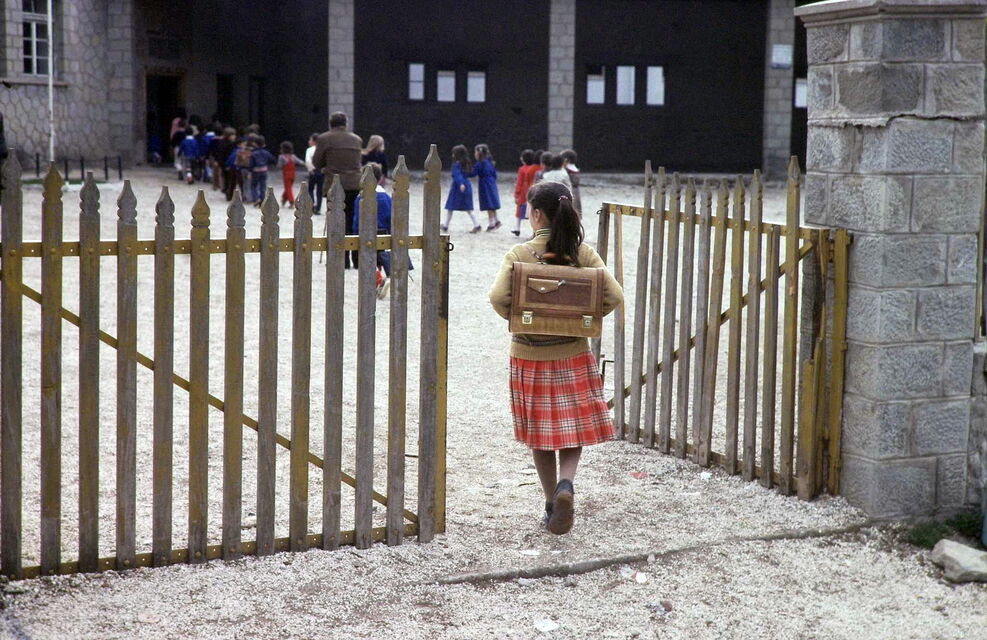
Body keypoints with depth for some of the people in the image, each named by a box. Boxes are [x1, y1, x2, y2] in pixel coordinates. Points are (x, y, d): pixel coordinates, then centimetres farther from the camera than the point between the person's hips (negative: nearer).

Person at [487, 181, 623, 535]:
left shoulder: (519, 254, -10)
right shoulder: (583, 254, -5)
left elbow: (498, 297, -22)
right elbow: (614, 296, -12)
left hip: (530, 356, -1)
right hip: (574, 355, 1)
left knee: (540, 436, 13)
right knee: (574, 429, 12)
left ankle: (552, 504, 18)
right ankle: (565, 483, -13)